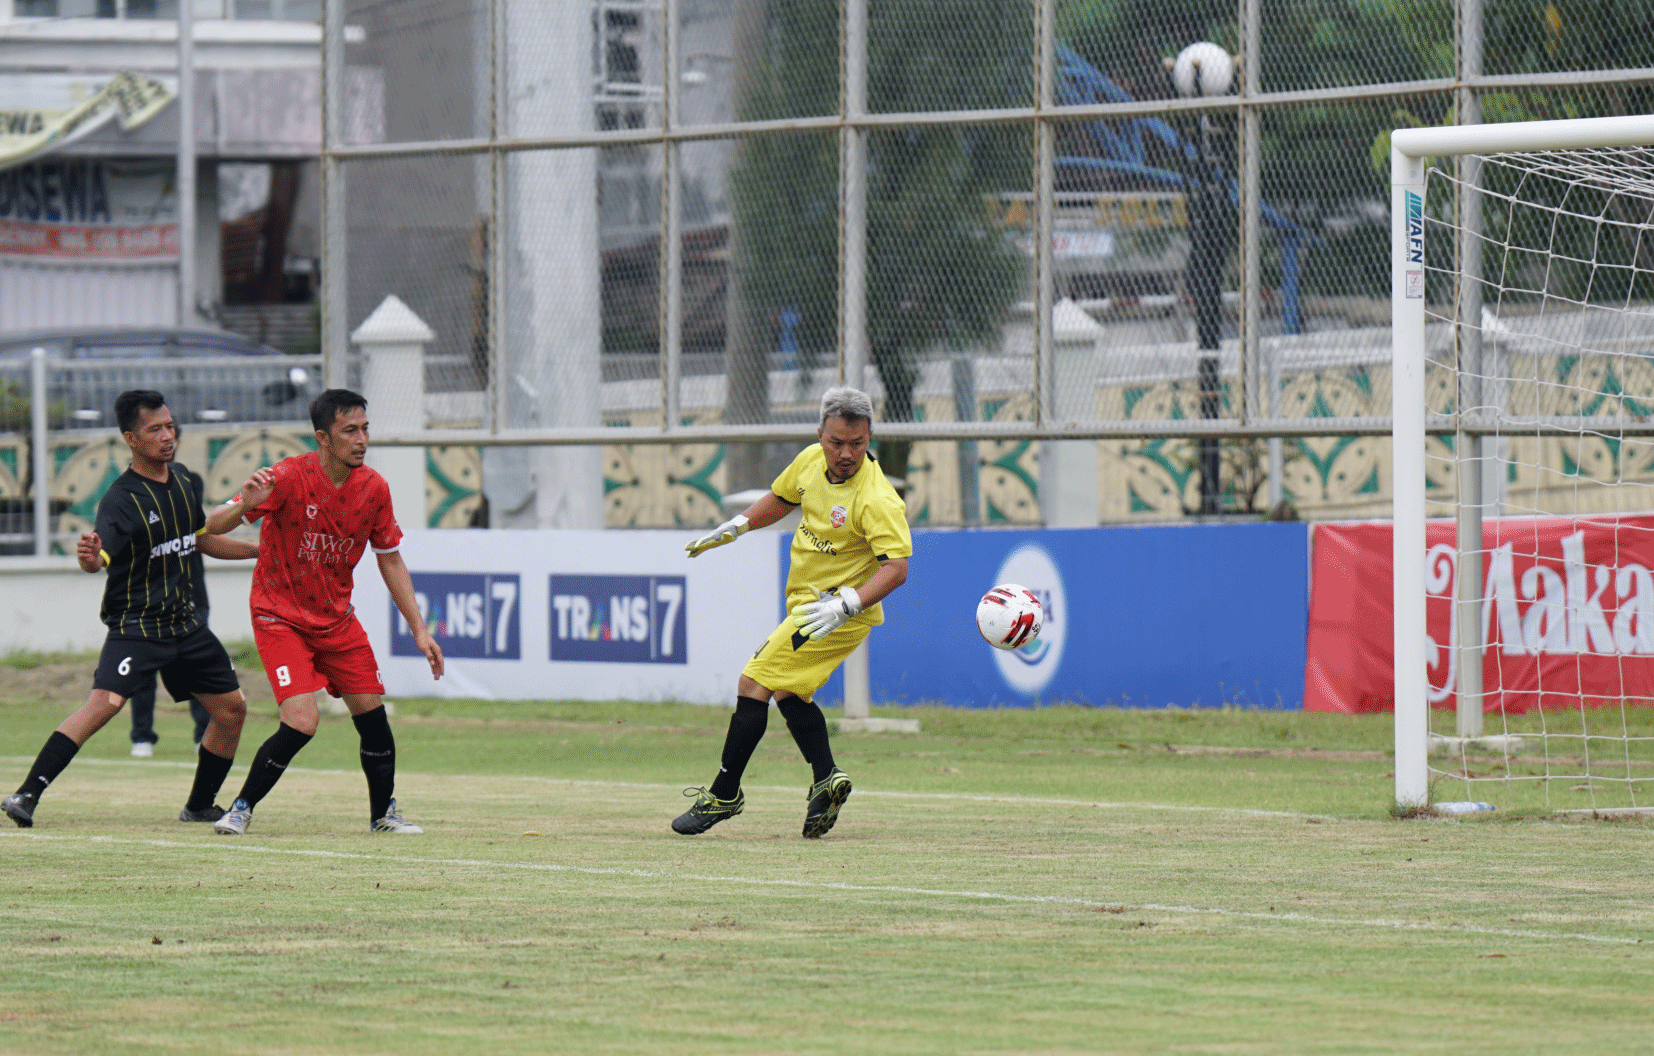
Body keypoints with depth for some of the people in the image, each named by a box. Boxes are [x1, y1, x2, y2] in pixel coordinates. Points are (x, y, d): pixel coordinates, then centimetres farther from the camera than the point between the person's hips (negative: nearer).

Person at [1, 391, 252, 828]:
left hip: (184, 623, 8)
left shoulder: (187, 482, 7)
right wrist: (89, 557, -54)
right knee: (105, 702, -26)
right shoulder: (122, 498, -16)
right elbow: (99, 558, -31)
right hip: (135, 624, -8)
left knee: (232, 707, 10)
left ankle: (199, 806, 28)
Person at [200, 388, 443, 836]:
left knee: (372, 711, 1)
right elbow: (213, 526, -21)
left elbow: (390, 560, 9)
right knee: (302, 720, -19)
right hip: (279, 616, -5)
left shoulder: (373, 489, -5)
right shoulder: (288, 477, -21)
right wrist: (245, 506, -44)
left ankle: (383, 813, 21)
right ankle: (241, 810, -3)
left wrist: (419, 629, 5)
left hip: (336, 616, 5)